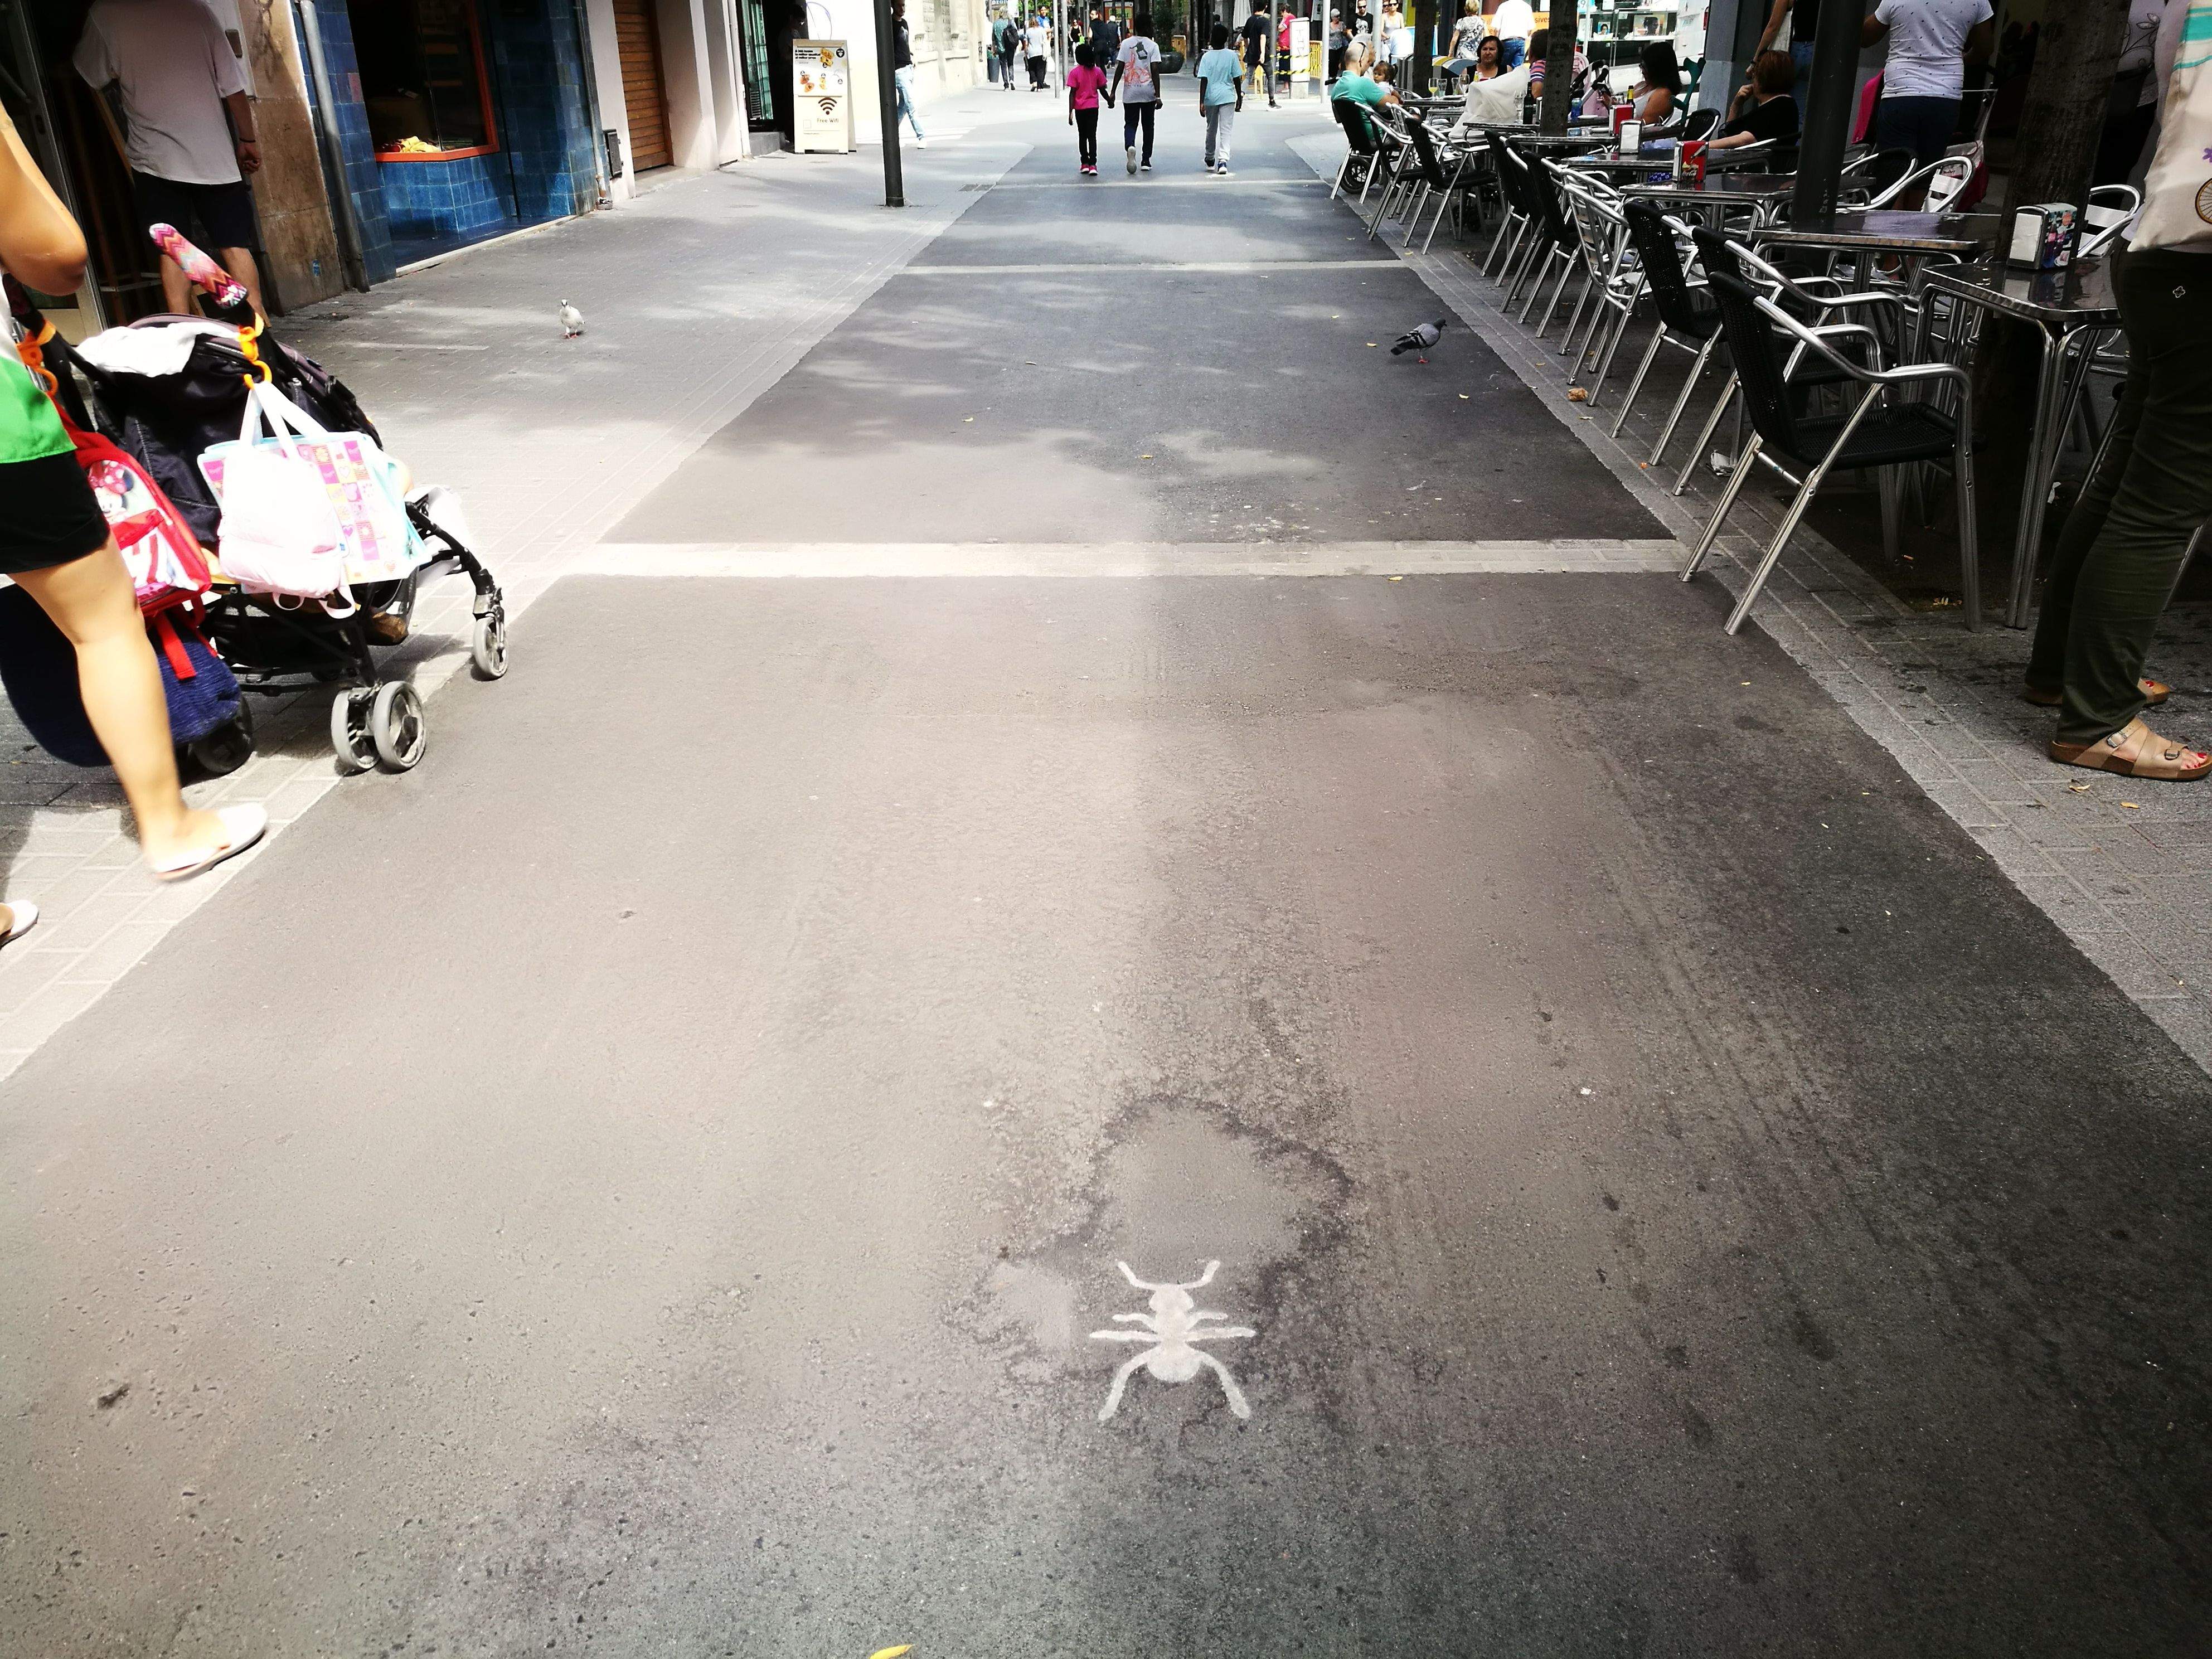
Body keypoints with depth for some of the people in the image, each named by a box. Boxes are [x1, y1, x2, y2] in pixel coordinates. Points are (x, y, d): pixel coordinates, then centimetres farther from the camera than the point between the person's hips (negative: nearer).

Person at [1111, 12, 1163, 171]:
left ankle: (1130, 146, -24)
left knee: (1130, 124, 7)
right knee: (1148, 125, 12)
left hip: (1130, 93, 1)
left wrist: (1113, 91, 3)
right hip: (1148, 93, -1)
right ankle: (1146, 161, 14)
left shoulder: (1126, 43, 1)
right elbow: (1155, 71, -11)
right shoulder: (1153, 45, -5)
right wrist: (1158, 95, -10)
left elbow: (1120, 68, -2)